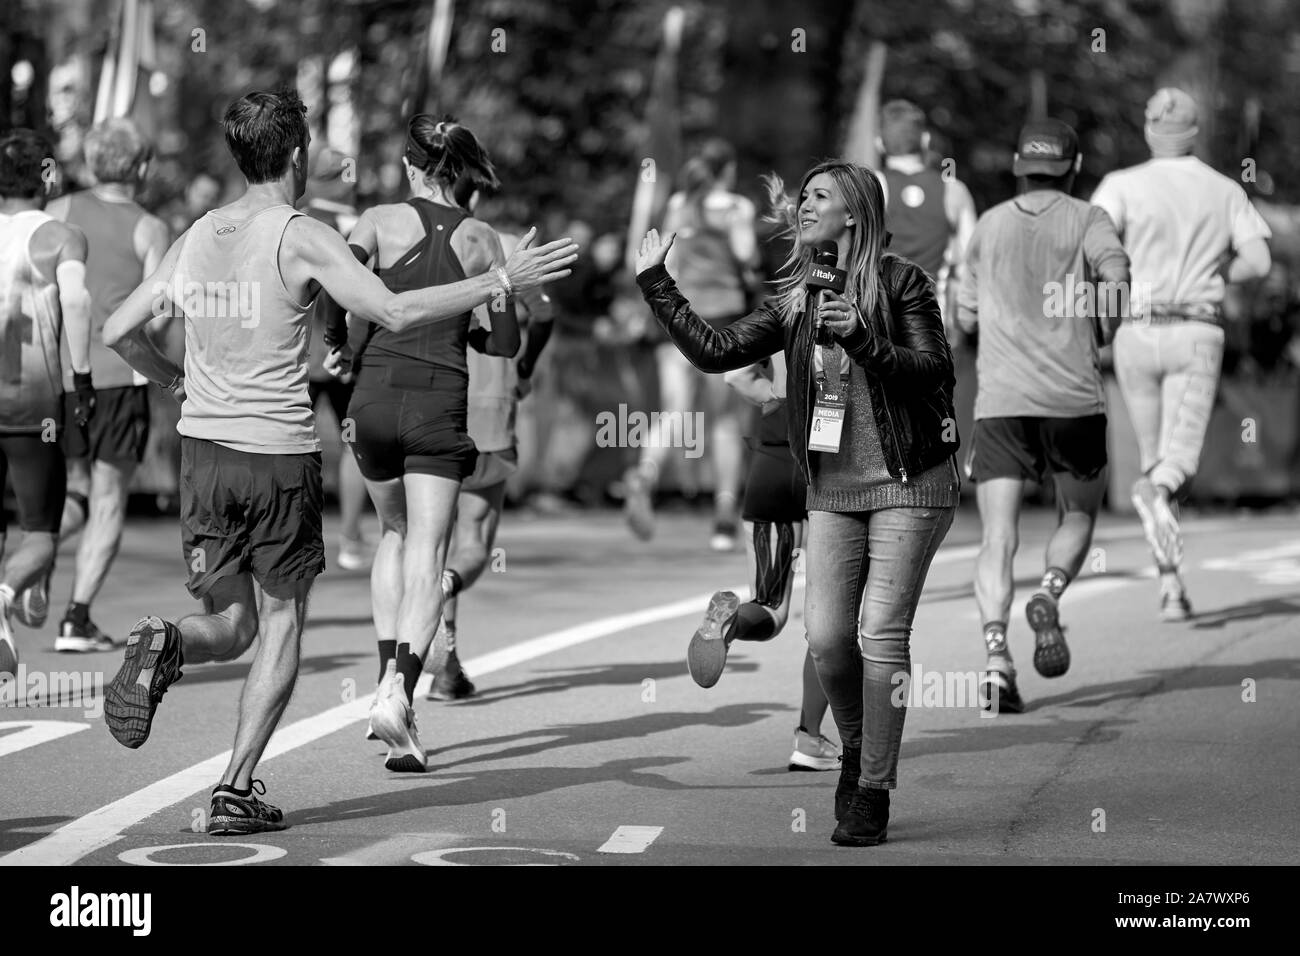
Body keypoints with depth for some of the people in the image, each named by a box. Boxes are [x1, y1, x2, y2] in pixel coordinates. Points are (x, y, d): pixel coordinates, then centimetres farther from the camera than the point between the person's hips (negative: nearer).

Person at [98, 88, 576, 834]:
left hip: (205, 450, 5)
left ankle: (166, 645, -19)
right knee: (281, 626, 7)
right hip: (281, 453, -5)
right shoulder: (301, 238, -9)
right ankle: (238, 787, -1)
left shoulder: (195, 238, 8)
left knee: (231, 624, 15)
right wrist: (502, 281, -13)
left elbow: (119, 331, 11)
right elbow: (395, 312, -18)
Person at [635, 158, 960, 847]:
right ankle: (856, 751, 22)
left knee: (881, 634, -10)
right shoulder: (794, 302, 9)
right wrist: (655, 286, 2)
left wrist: (862, 340, -26)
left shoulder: (900, 282, -7)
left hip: (908, 484, -5)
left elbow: (935, 372, -13)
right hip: (832, 489, 5)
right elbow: (715, 351, 4)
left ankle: (873, 791, -2)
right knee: (825, 636, -4)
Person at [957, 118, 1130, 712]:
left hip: (999, 400, 1)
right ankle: (1049, 597, -10)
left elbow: (966, 318, 20)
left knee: (997, 539, -4)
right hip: (1073, 396, -1)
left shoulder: (989, 226, 15)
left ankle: (996, 652, -25)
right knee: (1077, 516, 19)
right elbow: (1115, 268, -15)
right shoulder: (1085, 219, 6)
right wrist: (1105, 331, 2)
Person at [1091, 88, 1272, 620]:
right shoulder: (1225, 191, 7)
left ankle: (1170, 582, 13)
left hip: (1137, 332, 1)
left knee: (1154, 459, 17)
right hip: (1198, 334, -1)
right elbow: (1258, 261, -2)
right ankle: (1156, 493, -50)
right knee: (1180, 464, -12)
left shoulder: (1124, 185, 0)